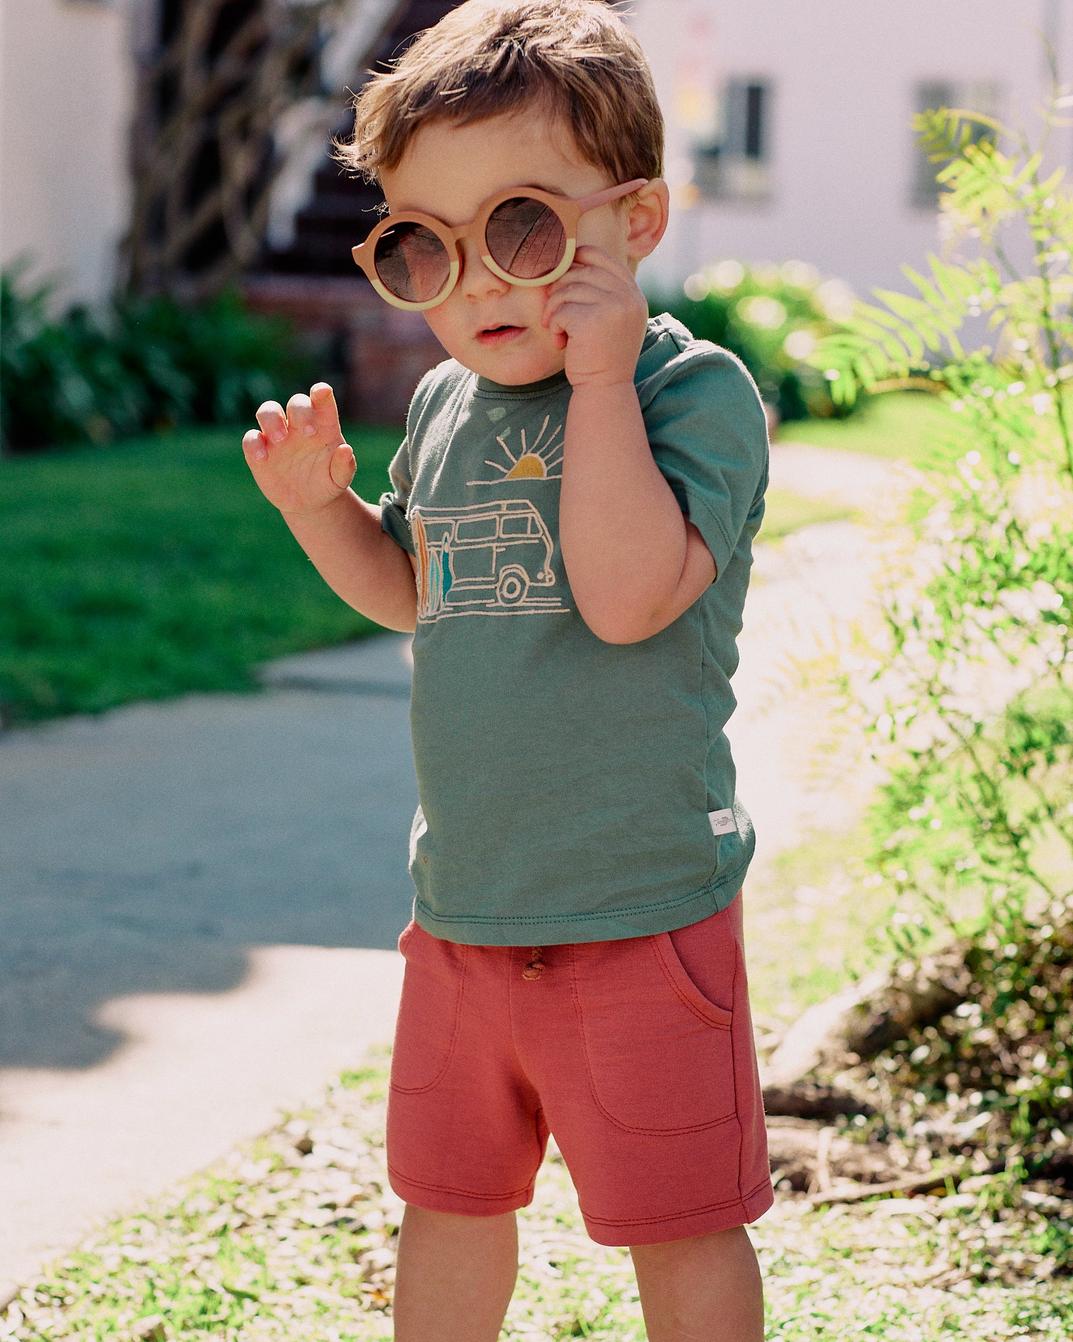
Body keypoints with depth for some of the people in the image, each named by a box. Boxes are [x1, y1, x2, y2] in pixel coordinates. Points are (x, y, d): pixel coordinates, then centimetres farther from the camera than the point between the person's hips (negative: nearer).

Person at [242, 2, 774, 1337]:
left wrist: (600, 380, -26)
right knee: (447, 1200, 21)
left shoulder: (693, 387, -15)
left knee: (680, 1225, 6)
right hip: (461, 909, 7)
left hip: (637, 915, -7)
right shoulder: (445, 402, 6)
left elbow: (627, 594, -30)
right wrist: (320, 501, 5)